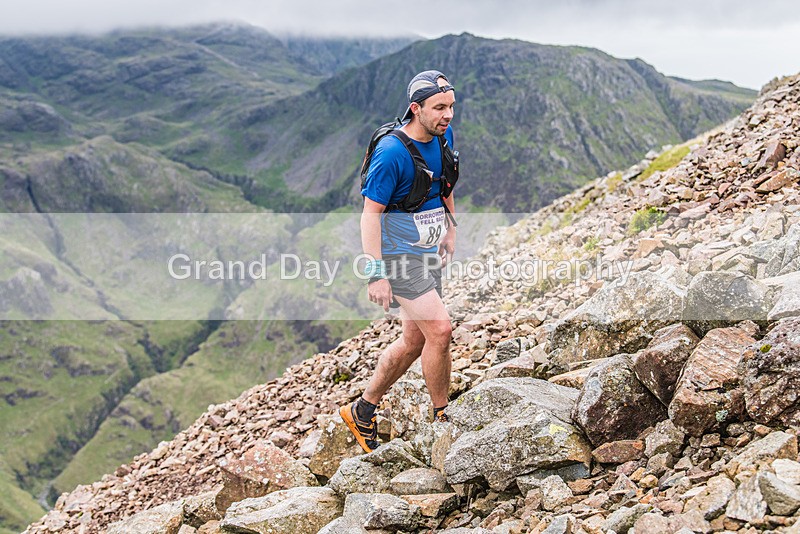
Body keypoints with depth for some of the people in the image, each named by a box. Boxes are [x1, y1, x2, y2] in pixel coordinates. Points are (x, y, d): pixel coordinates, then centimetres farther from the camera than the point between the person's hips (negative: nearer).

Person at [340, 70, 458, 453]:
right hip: (398, 253, -9)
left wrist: (450, 225, 20)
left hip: (427, 251, 9)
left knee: (415, 341, 12)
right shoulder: (391, 153, -23)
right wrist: (376, 273, -23)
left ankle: (362, 413, 27)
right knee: (440, 331, -15)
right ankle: (442, 418, 4)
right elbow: (371, 213, -20)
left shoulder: (443, 135, 1)